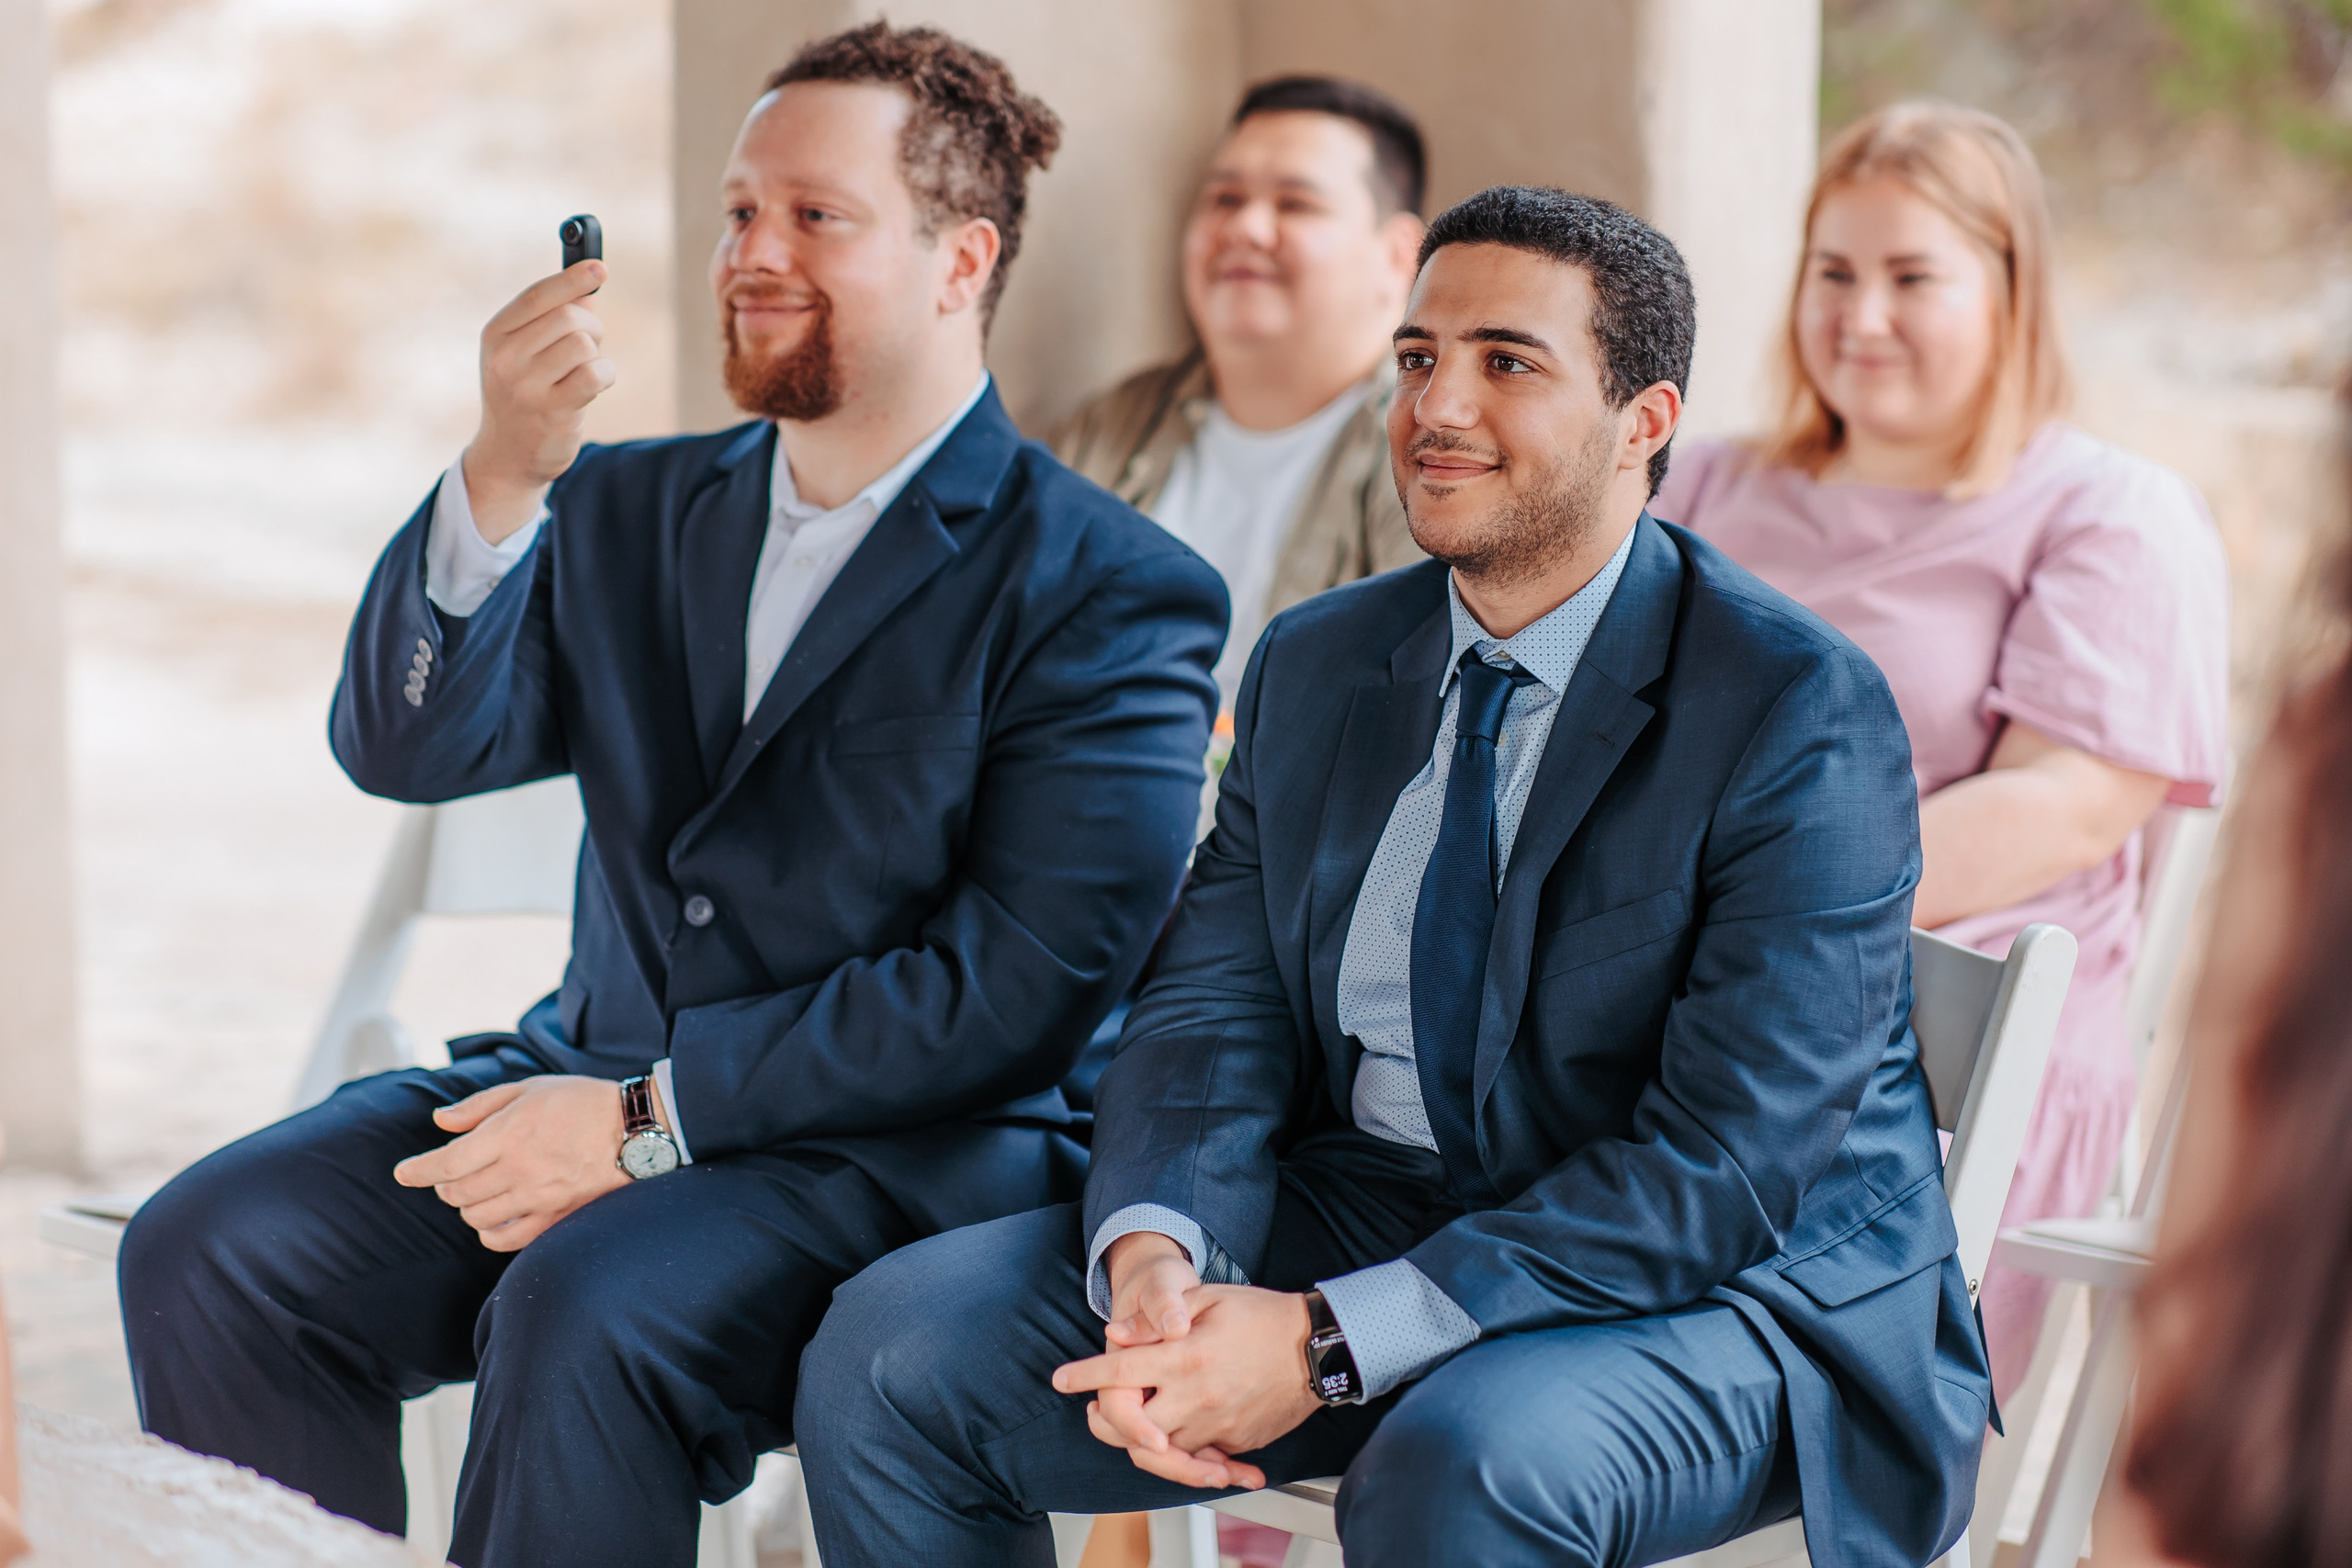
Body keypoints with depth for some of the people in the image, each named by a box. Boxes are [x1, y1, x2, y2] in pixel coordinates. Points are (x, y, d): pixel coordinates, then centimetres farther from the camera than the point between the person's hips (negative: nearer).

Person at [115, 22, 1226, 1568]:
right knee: (205, 1250, -17)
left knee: (580, 1317, -35)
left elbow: (1028, 978, -14)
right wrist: (501, 479, -14)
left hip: (907, 1152, -6)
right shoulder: (633, 511, 15)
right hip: (601, 1085, 6)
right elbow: (409, 747, 4)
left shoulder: (1109, 590, -6)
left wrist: (653, 1122, -17)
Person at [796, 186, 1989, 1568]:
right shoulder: (1315, 669, 9)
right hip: (1360, 1215, 6)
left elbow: (1731, 1169, -21)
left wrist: (1332, 1344, -26)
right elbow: (1212, 1018, 4)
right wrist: (1154, 1257, -20)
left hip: (1730, 1286, -6)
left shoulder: (1804, 714, -14)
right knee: (890, 1354, -11)